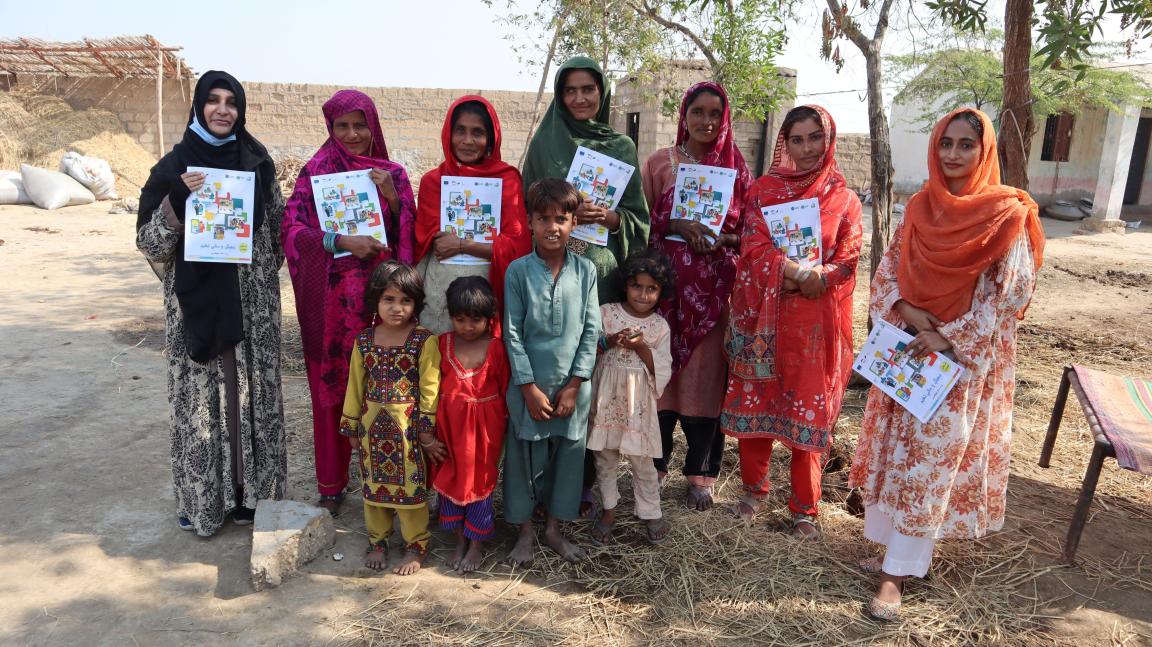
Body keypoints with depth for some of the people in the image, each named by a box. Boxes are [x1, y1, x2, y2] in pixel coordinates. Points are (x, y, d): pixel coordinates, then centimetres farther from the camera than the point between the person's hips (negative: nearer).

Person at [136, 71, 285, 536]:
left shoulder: (257, 162, 5)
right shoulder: (175, 166, -1)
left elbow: (278, 228, 14)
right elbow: (149, 241, -3)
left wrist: (265, 271, 2)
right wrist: (177, 200, -18)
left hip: (252, 301, 2)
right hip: (197, 300, -2)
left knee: (252, 392, 7)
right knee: (200, 395, 3)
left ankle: (250, 488, 22)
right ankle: (202, 498, 17)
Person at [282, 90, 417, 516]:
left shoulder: (392, 173, 8)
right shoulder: (316, 170, 4)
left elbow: (411, 237, 5)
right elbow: (292, 228, -6)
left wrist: (392, 197, -11)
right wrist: (342, 241, -20)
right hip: (332, 300, -1)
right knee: (331, 388, 6)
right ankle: (331, 484, 20)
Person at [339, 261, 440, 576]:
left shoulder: (424, 341, -11)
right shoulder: (364, 341, 0)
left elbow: (429, 386, -9)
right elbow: (355, 385, 7)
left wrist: (427, 425, -9)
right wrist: (351, 425, 10)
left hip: (408, 425, -4)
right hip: (372, 423, 4)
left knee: (411, 485, 5)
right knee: (374, 483, 15)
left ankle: (415, 546, 22)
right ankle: (377, 541, 33)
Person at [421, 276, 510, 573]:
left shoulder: (495, 348, -10)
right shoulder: (442, 345, -3)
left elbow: (505, 389, -4)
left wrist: (504, 425, -1)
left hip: (484, 425, -3)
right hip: (450, 424, 3)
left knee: (479, 482, 8)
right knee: (450, 481, 13)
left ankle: (476, 545, 25)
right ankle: (460, 541, 31)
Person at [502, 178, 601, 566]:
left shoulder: (585, 271, -2)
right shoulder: (518, 271, -6)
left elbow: (592, 330, -1)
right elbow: (512, 333, -7)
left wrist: (574, 385, -6)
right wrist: (531, 388, -10)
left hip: (573, 385, 2)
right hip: (529, 384, -1)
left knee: (568, 455, 12)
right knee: (525, 456, 9)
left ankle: (554, 529, 31)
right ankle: (525, 531, 28)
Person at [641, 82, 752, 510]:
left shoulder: (735, 168, 8)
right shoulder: (659, 162, 8)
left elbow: (746, 231, 9)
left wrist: (720, 239, -11)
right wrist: (679, 226, -13)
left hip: (713, 286, 0)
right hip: (666, 279, 0)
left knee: (704, 375, 1)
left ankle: (701, 473, 13)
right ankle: (655, 463, 18)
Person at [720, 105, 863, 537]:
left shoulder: (843, 199, 5)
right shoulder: (765, 189, 6)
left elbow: (846, 262, 0)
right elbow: (754, 246, -6)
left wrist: (812, 280, -20)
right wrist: (800, 272, -21)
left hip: (815, 319, -1)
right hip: (763, 313, 1)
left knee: (808, 409, 3)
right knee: (756, 399, 7)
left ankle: (805, 507, 16)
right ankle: (754, 490, 25)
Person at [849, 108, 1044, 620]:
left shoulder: (1007, 213, -9)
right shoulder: (920, 208, 5)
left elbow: (1010, 294, -12)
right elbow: (887, 272, 8)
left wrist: (947, 338, -17)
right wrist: (907, 311, -11)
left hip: (966, 360, -5)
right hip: (908, 347, 5)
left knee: (932, 460, 1)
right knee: (897, 450, 10)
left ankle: (896, 572, 8)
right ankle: (898, 547, 25)